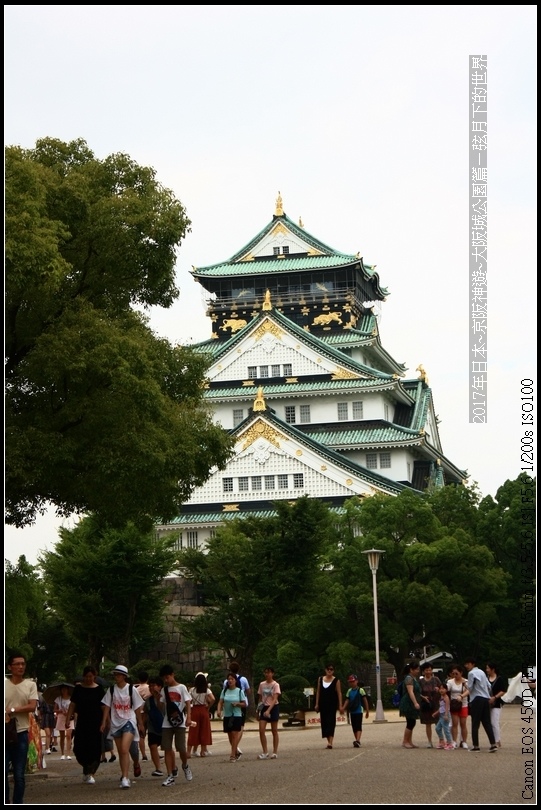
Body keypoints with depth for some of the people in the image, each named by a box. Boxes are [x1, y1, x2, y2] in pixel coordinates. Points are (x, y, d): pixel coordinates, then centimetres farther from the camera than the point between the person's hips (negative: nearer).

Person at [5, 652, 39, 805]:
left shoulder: (30, 685, 3)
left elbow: (32, 706, -7)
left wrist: (12, 710, -12)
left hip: (21, 733, 1)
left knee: (19, 774, 6)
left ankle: (18, 803, 12)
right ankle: (5, 802, 6)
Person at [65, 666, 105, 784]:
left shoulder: (99, 689, 1)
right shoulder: (78, 689, 6)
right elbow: (72, 705, 7)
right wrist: (68, 719, -2)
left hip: (96, 724, -2)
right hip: (82, 723, 2)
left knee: (94, 749, -5)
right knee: (79, 748, -1)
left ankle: (90, 773, 3)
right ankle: (88, 770, 22)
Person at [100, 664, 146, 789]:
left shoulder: (131, 689, -5)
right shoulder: (111, 690, 3)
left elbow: (138, 708, 2)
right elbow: (106, 707, 6)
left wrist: (140, 724, 6)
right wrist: (104, 722, -1)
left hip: (129, 722, -4)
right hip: (115, 723, 4)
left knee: (124, 750, -18)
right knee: (121, 752, 9)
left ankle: (125, 778, -18)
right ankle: (125, 777, 19)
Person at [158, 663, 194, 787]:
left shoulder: (181, 688, 0)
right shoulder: (164, 690, 12)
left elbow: (188, 703, -6)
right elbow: (161, 706, 11)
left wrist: (188, 718, -19)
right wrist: (157, 698, -8)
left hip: (180, 722, -4)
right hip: (167, 723, 4)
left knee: (181, 748, -7)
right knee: (167, 749, -2)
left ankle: (185, 766, 24)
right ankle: (170, 776, -1)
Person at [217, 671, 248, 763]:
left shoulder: (239, 691, -2)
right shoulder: (224, 691, 6)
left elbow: (244, 704, 1)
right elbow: (220, 702, 1)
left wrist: (237, 704, -17)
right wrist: (219, 710, -17)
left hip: (237, 716, -4)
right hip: (227, 716, 4)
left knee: (235, 734, -12)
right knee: (230, 736, 10)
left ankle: (232, 755, -13)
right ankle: (236, 752, 27)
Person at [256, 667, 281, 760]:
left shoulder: (275, 685, -8)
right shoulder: (262, 684, 7)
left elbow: (275, 699, -17)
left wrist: (268, 710, -27)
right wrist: (259, 708, 2)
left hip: (273, 707, -4)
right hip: (264, 707, 4)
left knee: (274, 730, 3)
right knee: (261, 730, -8)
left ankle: (275, 752, 11)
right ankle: (265, 753, -3)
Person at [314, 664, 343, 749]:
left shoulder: (336, 681, -1)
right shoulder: (320, 679, 9)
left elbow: (339, 693, -3)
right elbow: (318, 692, 12)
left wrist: (340, 705, -9)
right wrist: (317, 704, 8)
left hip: (332, 705, -4)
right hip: (323, 704, 4)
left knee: (331, 722, -11)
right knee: (324, 723, 5)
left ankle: (330, 742, -18)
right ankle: (329, 741, 13)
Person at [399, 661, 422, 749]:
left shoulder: (415, 678, 15)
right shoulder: (409, 678, -15)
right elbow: (410, 692, -25)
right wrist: (415, 703, -33)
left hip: (413, 705, 10)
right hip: (409, 704, -10)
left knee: (412, 723, 11)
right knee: (410, 723, -7)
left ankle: (409, 742, 16)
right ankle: (405, 742, 1)